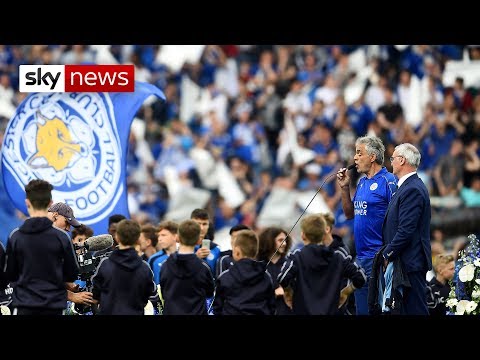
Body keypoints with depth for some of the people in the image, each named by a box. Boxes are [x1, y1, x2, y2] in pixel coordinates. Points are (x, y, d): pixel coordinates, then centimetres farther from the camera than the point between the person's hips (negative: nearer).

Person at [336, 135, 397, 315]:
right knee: (361, 309, 11)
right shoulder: (362, 182, 16)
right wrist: (345, 187, 8)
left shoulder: (388, 181, -10)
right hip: (361, 256, 9)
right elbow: (350, 214, 21)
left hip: (378, 257, -9)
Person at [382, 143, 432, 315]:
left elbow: (406, 230, -21)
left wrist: (387, 255, -15)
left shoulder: (412, 190, -16)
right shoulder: (408, 186, 17)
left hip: (411, 263, -11)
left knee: (414, 310, -9)